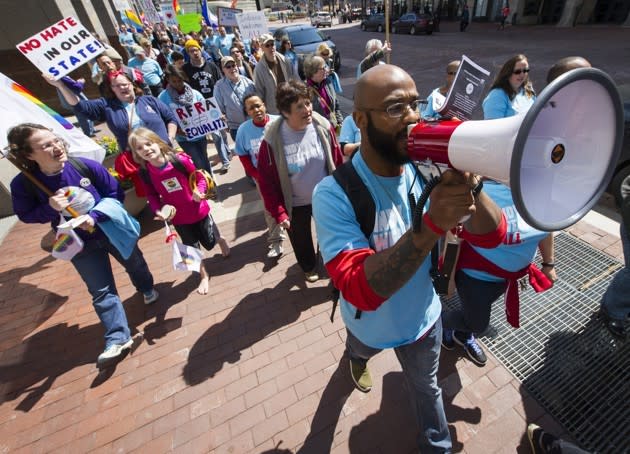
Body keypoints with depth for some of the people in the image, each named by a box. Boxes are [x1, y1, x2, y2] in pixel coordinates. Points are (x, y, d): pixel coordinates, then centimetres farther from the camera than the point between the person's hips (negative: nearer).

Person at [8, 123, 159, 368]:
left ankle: (147, 290, 56)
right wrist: (50, 208, -26)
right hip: (81, 245, 0)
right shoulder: (23, 184, -18)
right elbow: (26, 216, -5)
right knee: (101, 291, 3)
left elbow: (116, 194, -12)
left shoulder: (86, 166, -21)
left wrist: (94, 216, -25)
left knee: (135, 265, 23)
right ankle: (117, 340, 14)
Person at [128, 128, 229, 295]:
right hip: (178, 217, 2)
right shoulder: (145, 173, -12)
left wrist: (199, 192, -27)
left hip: (199, 210, -2)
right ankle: (203, 276, 37)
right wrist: (158, 210, -17)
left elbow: (199, 177, -10)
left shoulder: (180, 159, -20)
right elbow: (152, 196, 0)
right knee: (192, 247, 15)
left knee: (209, 242, 15)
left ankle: (220, 239, 54)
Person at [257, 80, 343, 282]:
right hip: (295, 204, -1)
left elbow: (338, 163, -3)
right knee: (301, 240, 22)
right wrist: (279, 213, -14)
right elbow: (266, 180, -14)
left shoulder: (323, 127, -14)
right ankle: (309, 267, 54)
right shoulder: (272, 140, -21)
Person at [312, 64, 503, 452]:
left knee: (427, 387, 28)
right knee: (361, 351, 34)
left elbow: (491, 234, -16)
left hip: (424, 316, 2)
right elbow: (361, 289, -38)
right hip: (369, 323, -1)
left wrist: (469, 182, -36)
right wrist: (433, 224, -48)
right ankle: (357, 359, 73)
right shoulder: (334, 194, -31)